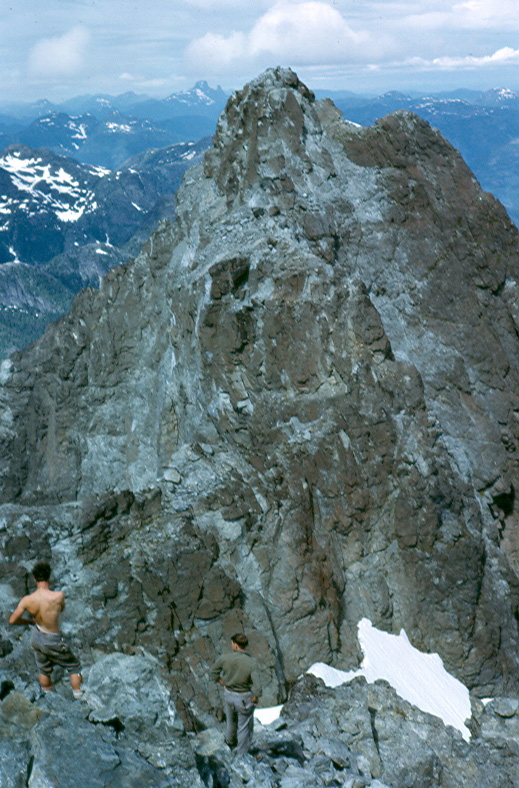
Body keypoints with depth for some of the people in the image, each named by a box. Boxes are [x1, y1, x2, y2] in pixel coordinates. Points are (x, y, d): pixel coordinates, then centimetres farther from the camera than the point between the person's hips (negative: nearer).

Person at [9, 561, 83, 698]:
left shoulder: (27, 600, -22)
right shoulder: (58, 596, -31)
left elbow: (12, 620, -8)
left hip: (37, 637, 4)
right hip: (53, 643, -4)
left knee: (44, 671, 29)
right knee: (74, 668, 21)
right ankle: (79, 696, 34)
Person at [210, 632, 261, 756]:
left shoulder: (225, 658, -18)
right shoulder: (251, 663, -26)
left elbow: (214, 672, -1)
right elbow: (257, 688, -30)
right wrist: (254, 699, -10)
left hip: (229, 694, 4)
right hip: (245, 697, -4)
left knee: (231, 719, 31)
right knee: (244, 726, 16)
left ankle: (230, 740, 58)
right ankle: (241, 754, 30)